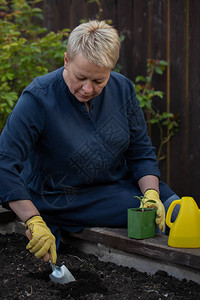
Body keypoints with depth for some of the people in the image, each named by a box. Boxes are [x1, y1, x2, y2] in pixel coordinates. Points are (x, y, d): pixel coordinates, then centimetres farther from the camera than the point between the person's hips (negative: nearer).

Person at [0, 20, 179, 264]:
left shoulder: (122, 89, -6)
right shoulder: (38, 98, -23)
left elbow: (141, 151, 1)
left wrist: (152, 193, -17)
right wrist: (35, 222, -37)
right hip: (63, 200, -6)